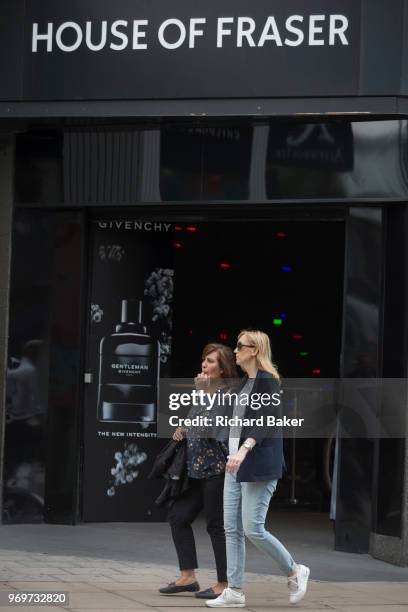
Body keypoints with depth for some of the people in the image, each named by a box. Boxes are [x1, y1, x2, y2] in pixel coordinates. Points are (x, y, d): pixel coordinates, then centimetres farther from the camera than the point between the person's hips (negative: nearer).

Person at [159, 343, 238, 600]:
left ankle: (224, 584, 5)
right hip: (198, 468, 9)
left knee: (217, 525, -3)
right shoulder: (207, 391, 15)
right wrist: (184, 429, 9)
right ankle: (188, 577, 13)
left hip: (217, 468, -9)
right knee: (178, 516, 8)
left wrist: (203, 392, -21)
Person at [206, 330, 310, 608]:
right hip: (236, 465, 9)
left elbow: (265, 422, -25)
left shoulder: (268, 381, -12)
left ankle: (295, 572, 8)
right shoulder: (246, 381, 15)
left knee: (253, 529, -11)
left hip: (259, 466, -9)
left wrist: (244, 450, -36)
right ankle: (235, 591, 5)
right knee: (232, 529, 3)